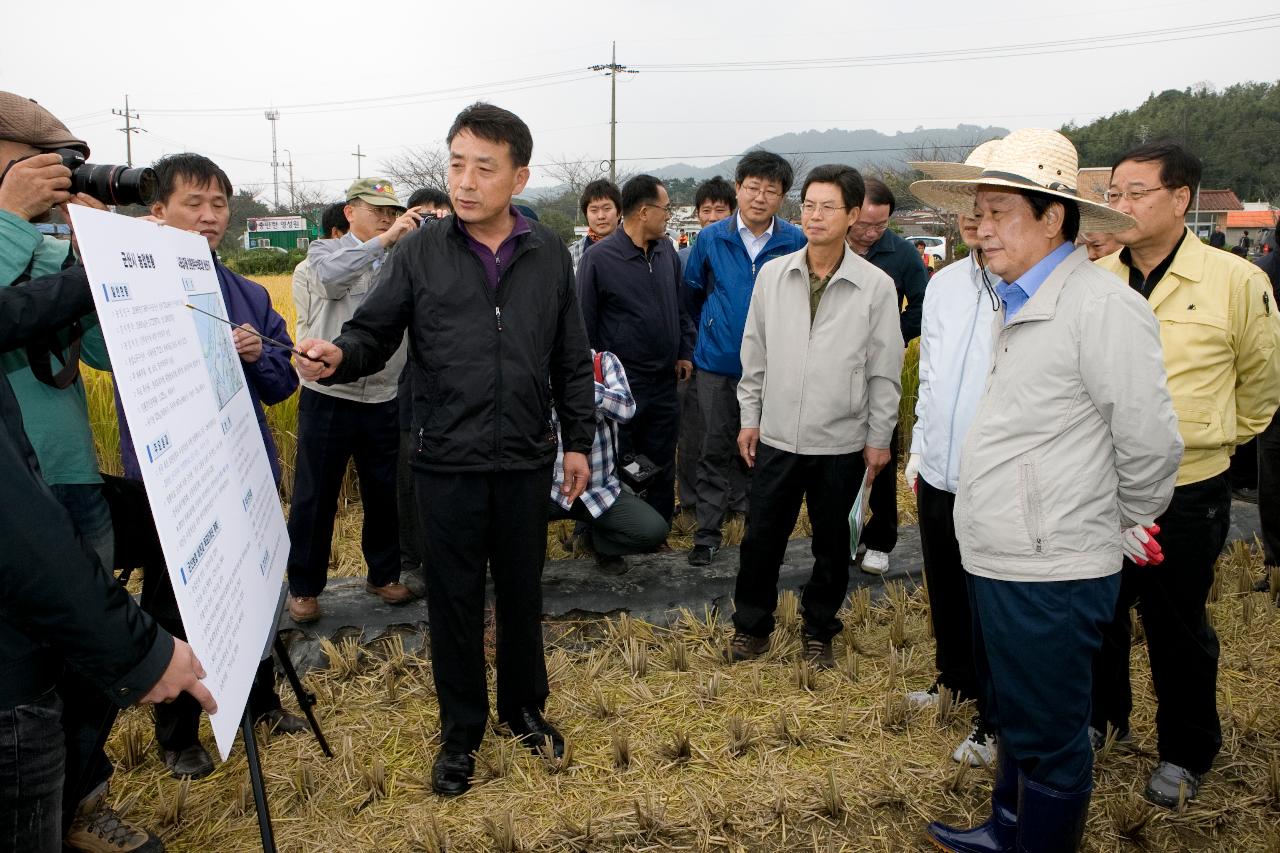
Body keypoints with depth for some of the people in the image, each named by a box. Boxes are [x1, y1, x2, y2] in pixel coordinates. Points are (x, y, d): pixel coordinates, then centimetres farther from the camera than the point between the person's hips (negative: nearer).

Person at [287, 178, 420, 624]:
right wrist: (384, 240, -30)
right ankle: (304, 587, 23)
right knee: (315, 497, 7)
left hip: (385, 400, 3)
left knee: (386, 494, 13)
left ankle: (384, 574, 32)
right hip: (328, 397, -2)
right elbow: (331, 275, -24)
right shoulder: (324, 252, -1)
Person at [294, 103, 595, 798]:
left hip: (526, 462, 1)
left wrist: (577, 440, 7)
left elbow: (571, 361, 7)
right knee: (454, 599, 10)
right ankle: (461, 731, 30)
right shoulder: (422, 252, -3)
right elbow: (374, 333, -3)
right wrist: (339, 356, -25)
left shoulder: (549, 255, 1)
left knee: (522, 592, 16)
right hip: (447, 464, -1)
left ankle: (524, 707, 39)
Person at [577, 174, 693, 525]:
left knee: (662, 468, 15)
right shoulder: (598, 258, -11)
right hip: (620, 386, -5)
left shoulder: (666, 250, 7)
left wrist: (685, 351, 10)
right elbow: (584, 324, -6)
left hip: (665, 382, 6)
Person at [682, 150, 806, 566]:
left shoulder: (795, 242, -4)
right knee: (715, 452, 5)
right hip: (718, 364, 0)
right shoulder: (711, 239, -1)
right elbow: (692, 291, 14)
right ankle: (708, 533, 16)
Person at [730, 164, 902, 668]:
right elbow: (754, 353, 7)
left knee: (832, 543, 13)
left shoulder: (876, 286, -7)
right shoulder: (772, 274, 0)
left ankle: (818, 630, 33)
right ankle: (751, 625, 29)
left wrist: (879, 437, -1)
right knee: (761, 538, 10)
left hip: (842, 443, -1)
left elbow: (884, 370, -2)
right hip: (777, 437, 2)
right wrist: (749, 416, 6)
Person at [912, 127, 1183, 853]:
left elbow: (1151, 440, -18)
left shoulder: (1100, 305, -18)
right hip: (1001, 562, 10)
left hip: (1050, 574, -10)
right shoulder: (1021, 303, 12)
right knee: (1013, 717, 25)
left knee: (1048, 739, 7)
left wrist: (1130, 524, -4)